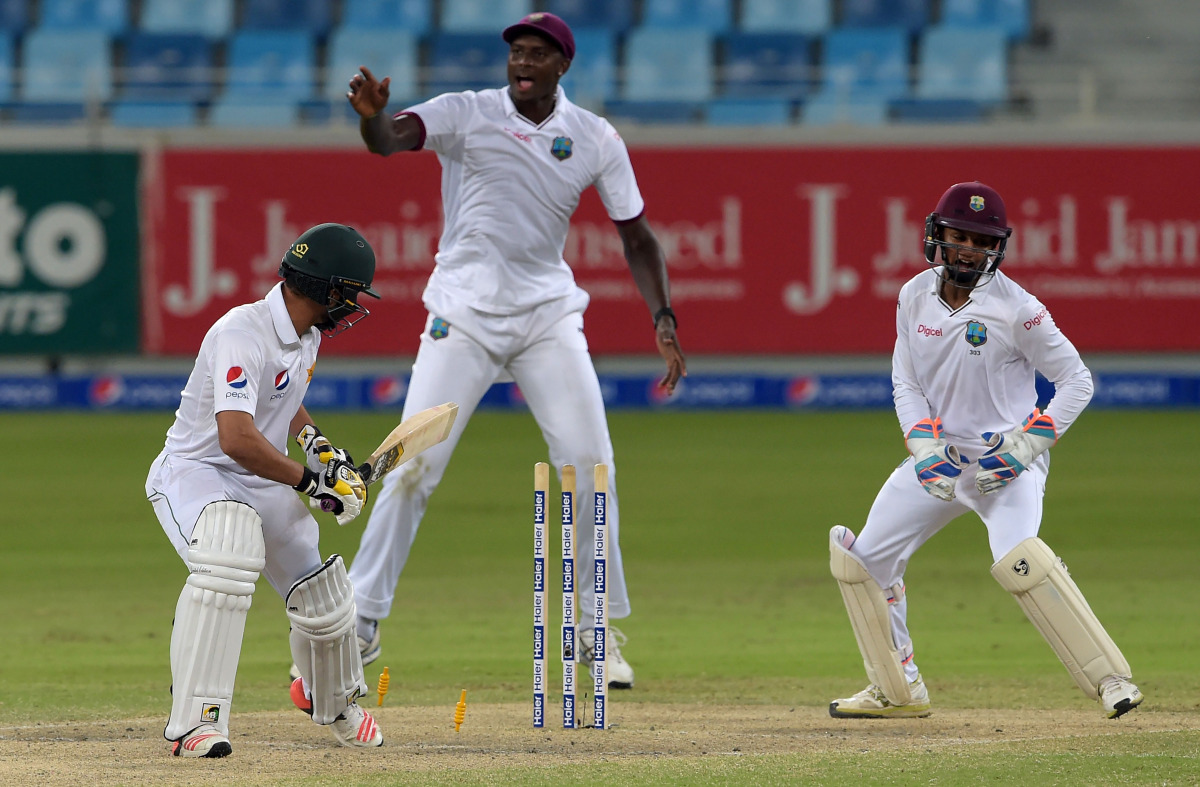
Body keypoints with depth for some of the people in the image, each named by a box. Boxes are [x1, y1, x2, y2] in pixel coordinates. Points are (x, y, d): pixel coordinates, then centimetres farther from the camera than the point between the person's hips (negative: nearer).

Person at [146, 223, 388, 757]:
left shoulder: (305, 336, 3)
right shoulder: (243, 335, -27)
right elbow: (237, 438, -37)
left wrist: (320, 445, 8)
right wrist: (308, 479, -26)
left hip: (262, 483, 8)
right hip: (194, 472, -8)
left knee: (326, 604, 7)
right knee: (228, 554, -38)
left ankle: (334, 702, 41)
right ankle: (194, 721, -35)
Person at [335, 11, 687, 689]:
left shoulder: (595, 140, 1)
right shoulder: (466, 114, -6)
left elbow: (636, 234, 6)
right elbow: (389, 140, -24)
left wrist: (663, 317, -8)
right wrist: (373, 117, -48)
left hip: (549, 314, 2)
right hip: (465, 314, -2)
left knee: (591, 467, -5)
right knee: (415, 466, -8)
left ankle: (599, 632, 8)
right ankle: (362, 620, 2)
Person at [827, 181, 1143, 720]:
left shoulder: (1016, 309, -15)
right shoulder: (916, 297, 1)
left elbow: (1077, 381, -10)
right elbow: (905, 380, 8)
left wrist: (1026, 445, -19)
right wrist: (925, 444, -9)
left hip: (1006, 461, -7)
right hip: (939, 455, 7)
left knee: (1018, 560, -31)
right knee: (861, 557, 6)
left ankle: (1111, 680, -27)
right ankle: (897, 691, 20)